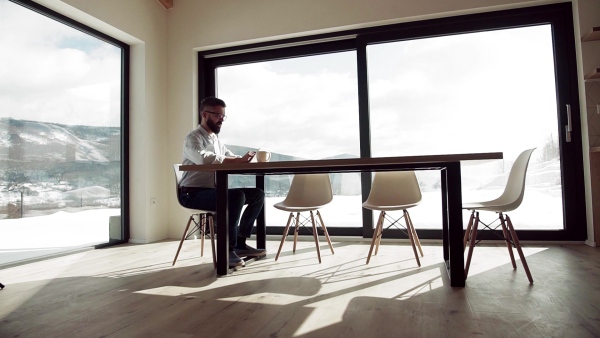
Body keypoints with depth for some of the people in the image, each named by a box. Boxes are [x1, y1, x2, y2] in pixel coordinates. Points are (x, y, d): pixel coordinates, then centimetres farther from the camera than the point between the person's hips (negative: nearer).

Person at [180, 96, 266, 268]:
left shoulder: (216, 139, 18)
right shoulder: (193, 138, -9)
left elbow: (231, 158, 18)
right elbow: (204, 158, -30)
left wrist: (245, 158, -5)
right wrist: (239, 160, -31)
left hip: (213, 191, 9)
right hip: (193, 194, -8)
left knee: (257, 194, 0)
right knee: (237, 196, -33)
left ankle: (240, 243, 2)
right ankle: (228, 249, -22)